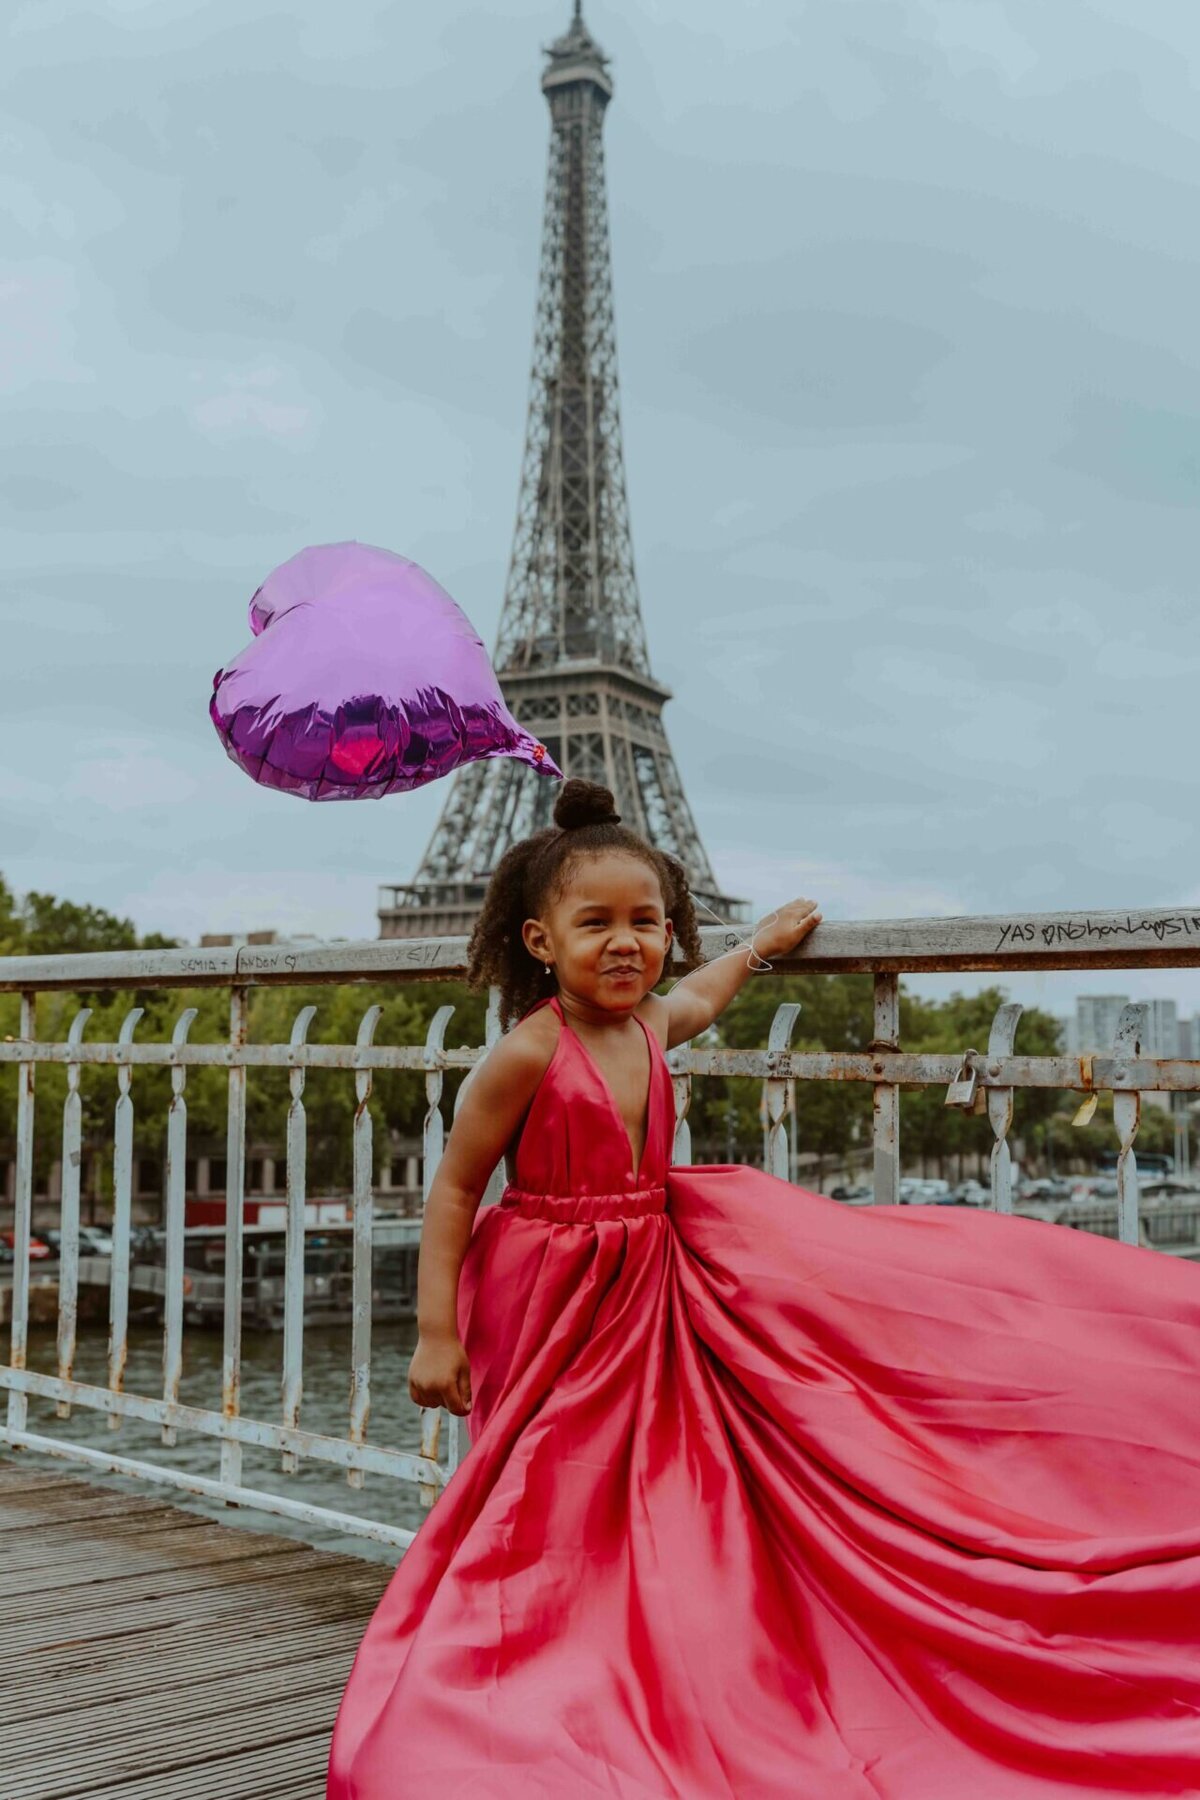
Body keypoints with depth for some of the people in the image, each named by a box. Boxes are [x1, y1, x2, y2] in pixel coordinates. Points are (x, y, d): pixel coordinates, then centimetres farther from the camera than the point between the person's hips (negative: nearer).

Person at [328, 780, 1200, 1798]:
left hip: (648, 1279, 6)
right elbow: (454, 1188, -14)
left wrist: (762, 944, 43)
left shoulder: (649, 1027, 0)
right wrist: (437, 1330, -18)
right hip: (549, 1294, -6)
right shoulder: (529, 1054, -20)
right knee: (553, 1501, 4)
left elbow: (697, 998, 27)